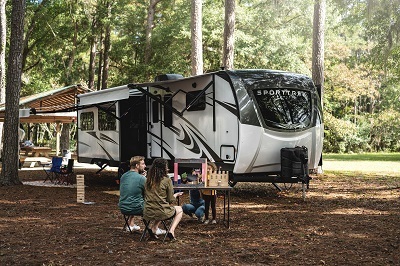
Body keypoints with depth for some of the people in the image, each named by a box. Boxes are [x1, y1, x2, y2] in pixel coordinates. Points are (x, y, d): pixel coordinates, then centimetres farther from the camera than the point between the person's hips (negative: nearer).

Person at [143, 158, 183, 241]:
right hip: (161, 213, -5)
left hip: (148, 213, 5)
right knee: (179, 209, 23)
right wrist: (176, 195, 17)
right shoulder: (167, 180, -10)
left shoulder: (148, 180, 4)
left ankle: (153, 228, 19)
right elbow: (170, 200, -6)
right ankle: (171, 231, 4)